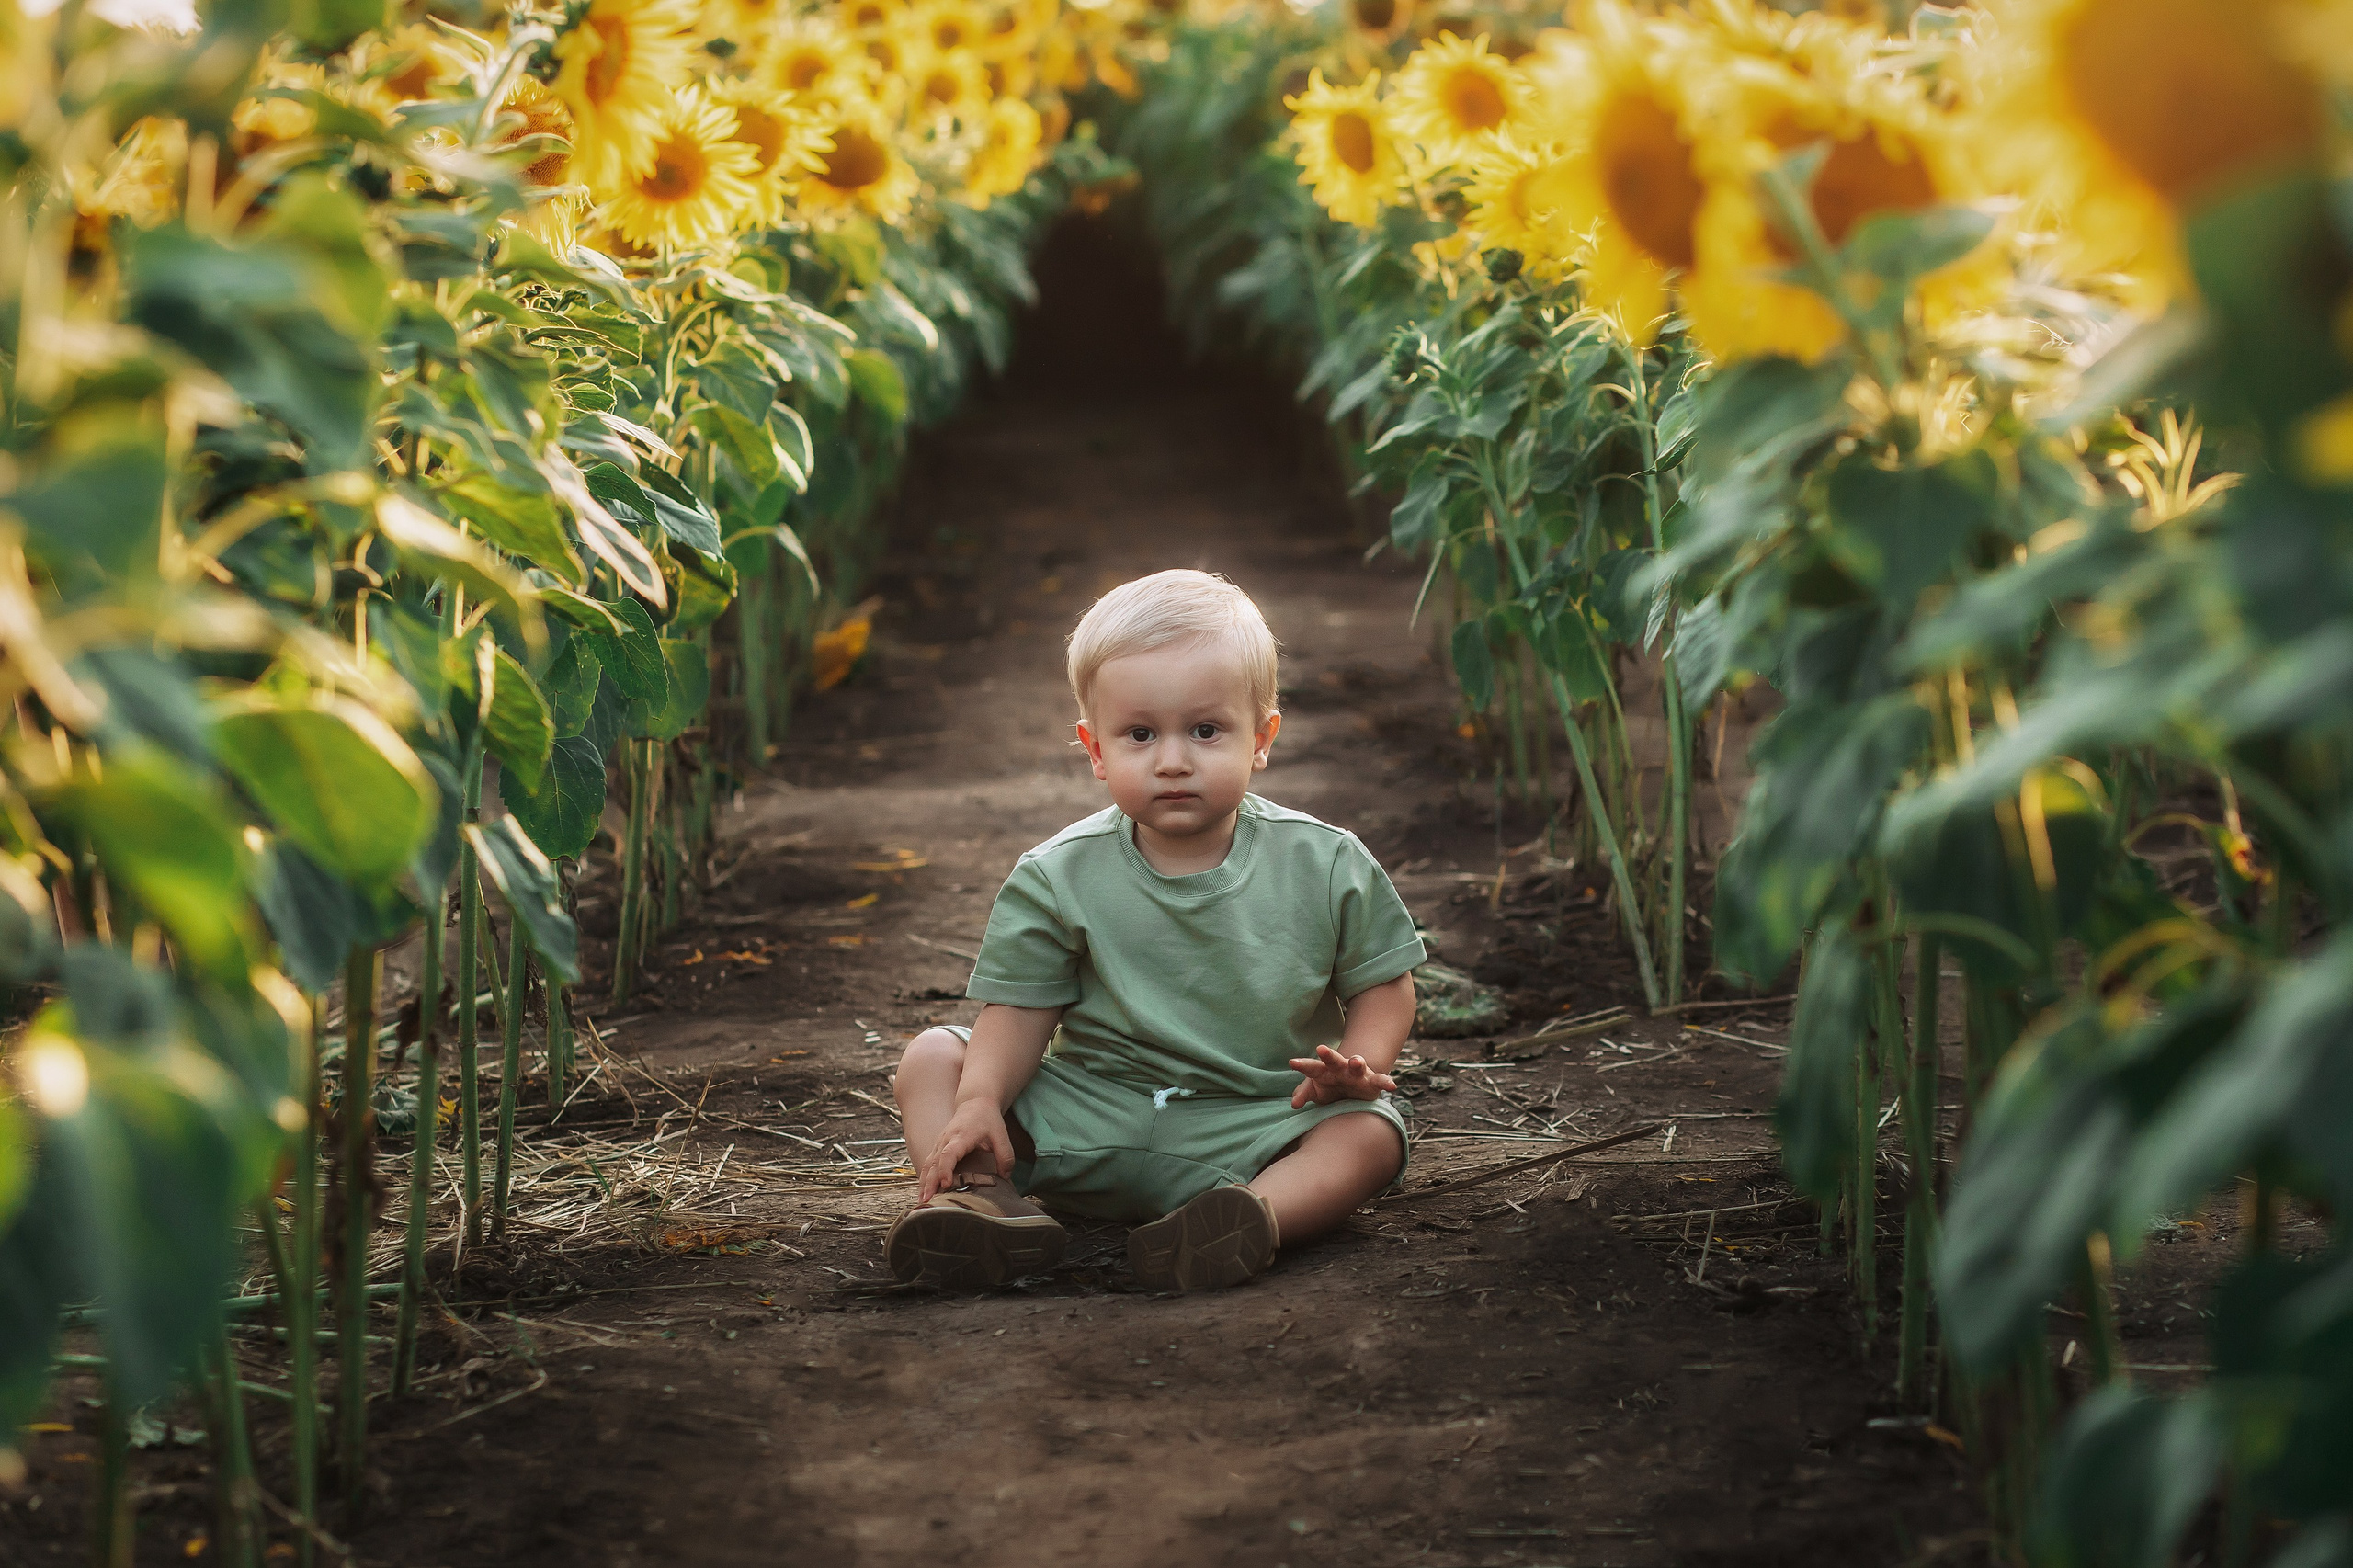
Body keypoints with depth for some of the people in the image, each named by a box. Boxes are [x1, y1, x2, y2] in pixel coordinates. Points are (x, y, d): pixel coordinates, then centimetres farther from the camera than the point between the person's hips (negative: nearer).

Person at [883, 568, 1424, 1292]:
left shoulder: (1327, 866, -6)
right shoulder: (1059, 879, -5)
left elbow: (1383, 982, 3)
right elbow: (1021, 1008, -4)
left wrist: (1360, 1066, -17)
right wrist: (979, 1102, -23)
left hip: (1254, 1130, -1)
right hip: (1088, 1111, 1)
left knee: (1369, 1132, -27)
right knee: (932, 1056, -10)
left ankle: (1261, 1208, -50)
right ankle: (990, 1197, -33)